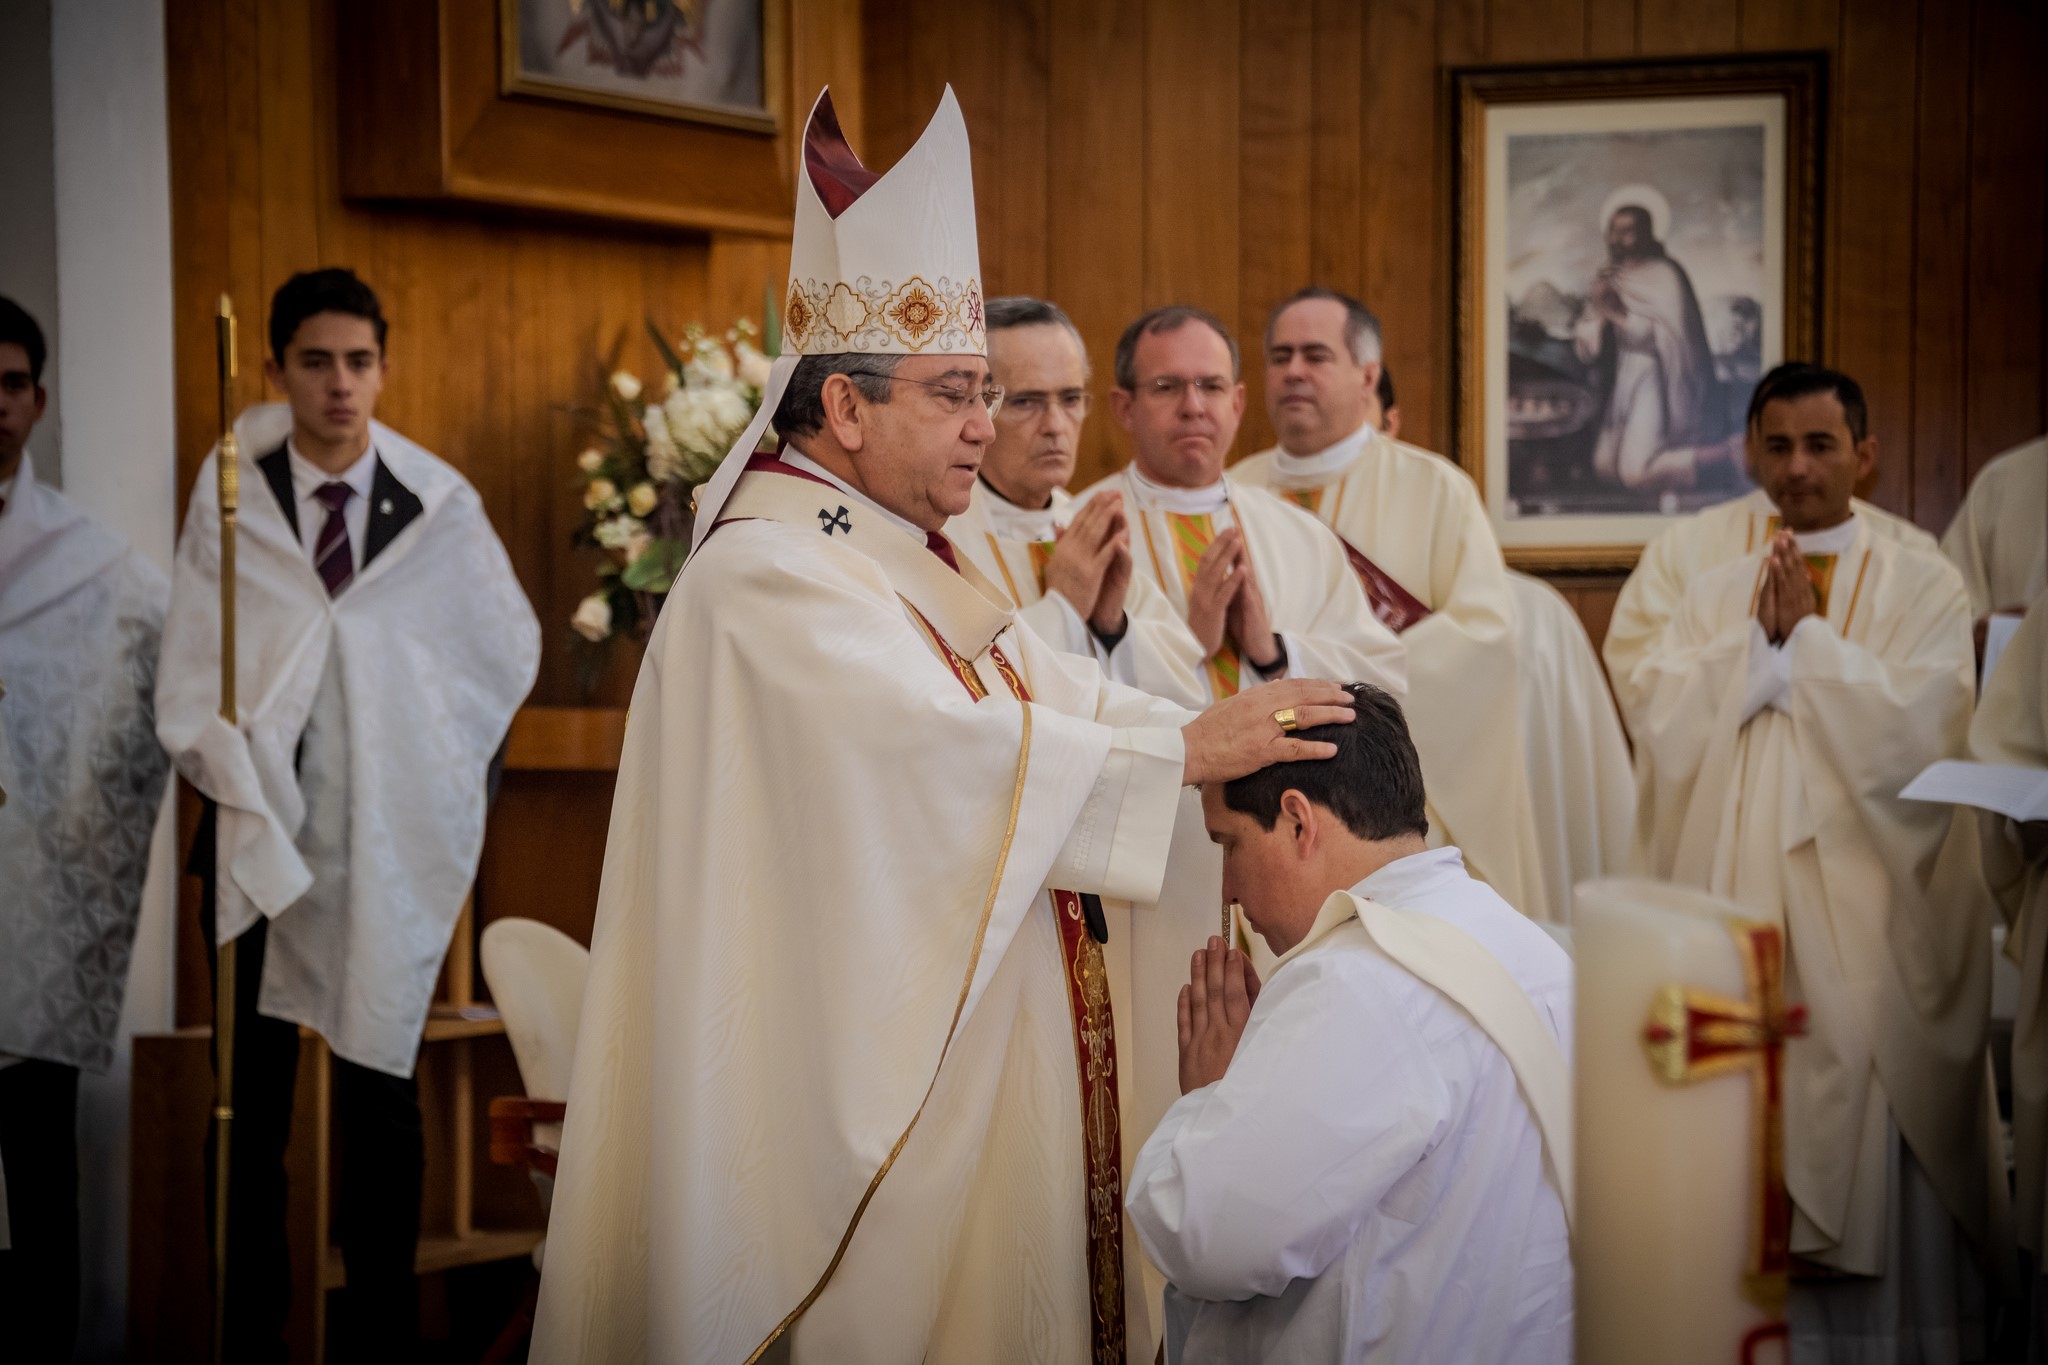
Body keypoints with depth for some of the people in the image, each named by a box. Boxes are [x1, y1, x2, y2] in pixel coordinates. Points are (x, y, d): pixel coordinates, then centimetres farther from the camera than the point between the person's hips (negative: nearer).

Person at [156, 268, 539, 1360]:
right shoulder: (229, 495, -3)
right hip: (259, 835, 0)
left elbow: (510, 648, 9)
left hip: (390, 847, 0)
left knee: (382, 1095, 7)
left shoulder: (438, 505, -3)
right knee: (250, 1095, 4)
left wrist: (436, 769, 6)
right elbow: (191, 679, -3)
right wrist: (238, 788, -12)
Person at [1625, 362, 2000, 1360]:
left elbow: (1916, 735, -10)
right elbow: (1661, 732, 0)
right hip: (1737, 905, 2)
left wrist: (1808, 634, -6)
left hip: (1870, 916, -2)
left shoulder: (1923, 587, 4)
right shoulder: (1714, 595, 13)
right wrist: (1757, 638, -7)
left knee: (1876, 1145, -3)